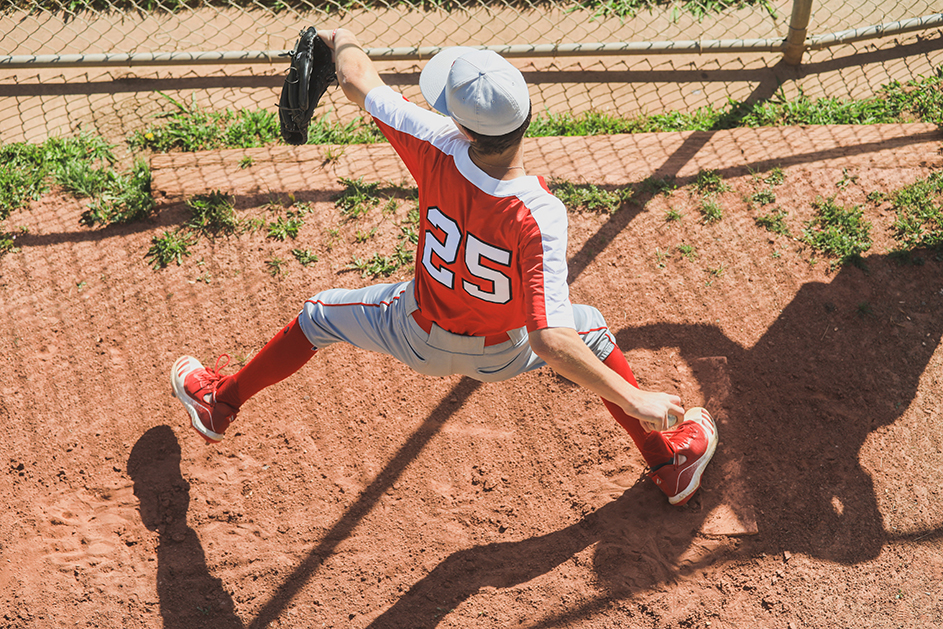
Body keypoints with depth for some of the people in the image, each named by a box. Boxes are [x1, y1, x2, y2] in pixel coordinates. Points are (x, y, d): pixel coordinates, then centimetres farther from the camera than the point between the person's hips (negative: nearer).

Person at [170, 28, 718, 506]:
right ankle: (672, 463, 35)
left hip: (418, 337, 2)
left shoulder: (440, 151, -31)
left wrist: (342, 40, 9)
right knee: (591, 329, 26)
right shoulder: (539, 215, -39)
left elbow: (358, 81, -14)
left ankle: (218, 404, 45)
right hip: (501, 357, -1)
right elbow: (548, 341, -44)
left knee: (320, 315, 28)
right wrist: (637, 401, -40)